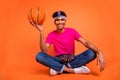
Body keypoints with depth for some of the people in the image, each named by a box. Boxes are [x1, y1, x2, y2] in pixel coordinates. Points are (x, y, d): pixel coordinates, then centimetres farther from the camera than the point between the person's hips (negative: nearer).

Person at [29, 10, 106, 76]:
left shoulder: (72, 31, -2)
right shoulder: (51, 35, -2)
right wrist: (41, 32, -25)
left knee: (92, 53, -27)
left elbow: (86, 43, -14)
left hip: (72, 60, 0)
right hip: (58, 61, 0)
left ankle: (58, 68, -26)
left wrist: (99, 52, -33)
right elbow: (44, 51, -17)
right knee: (39, 56, -29)